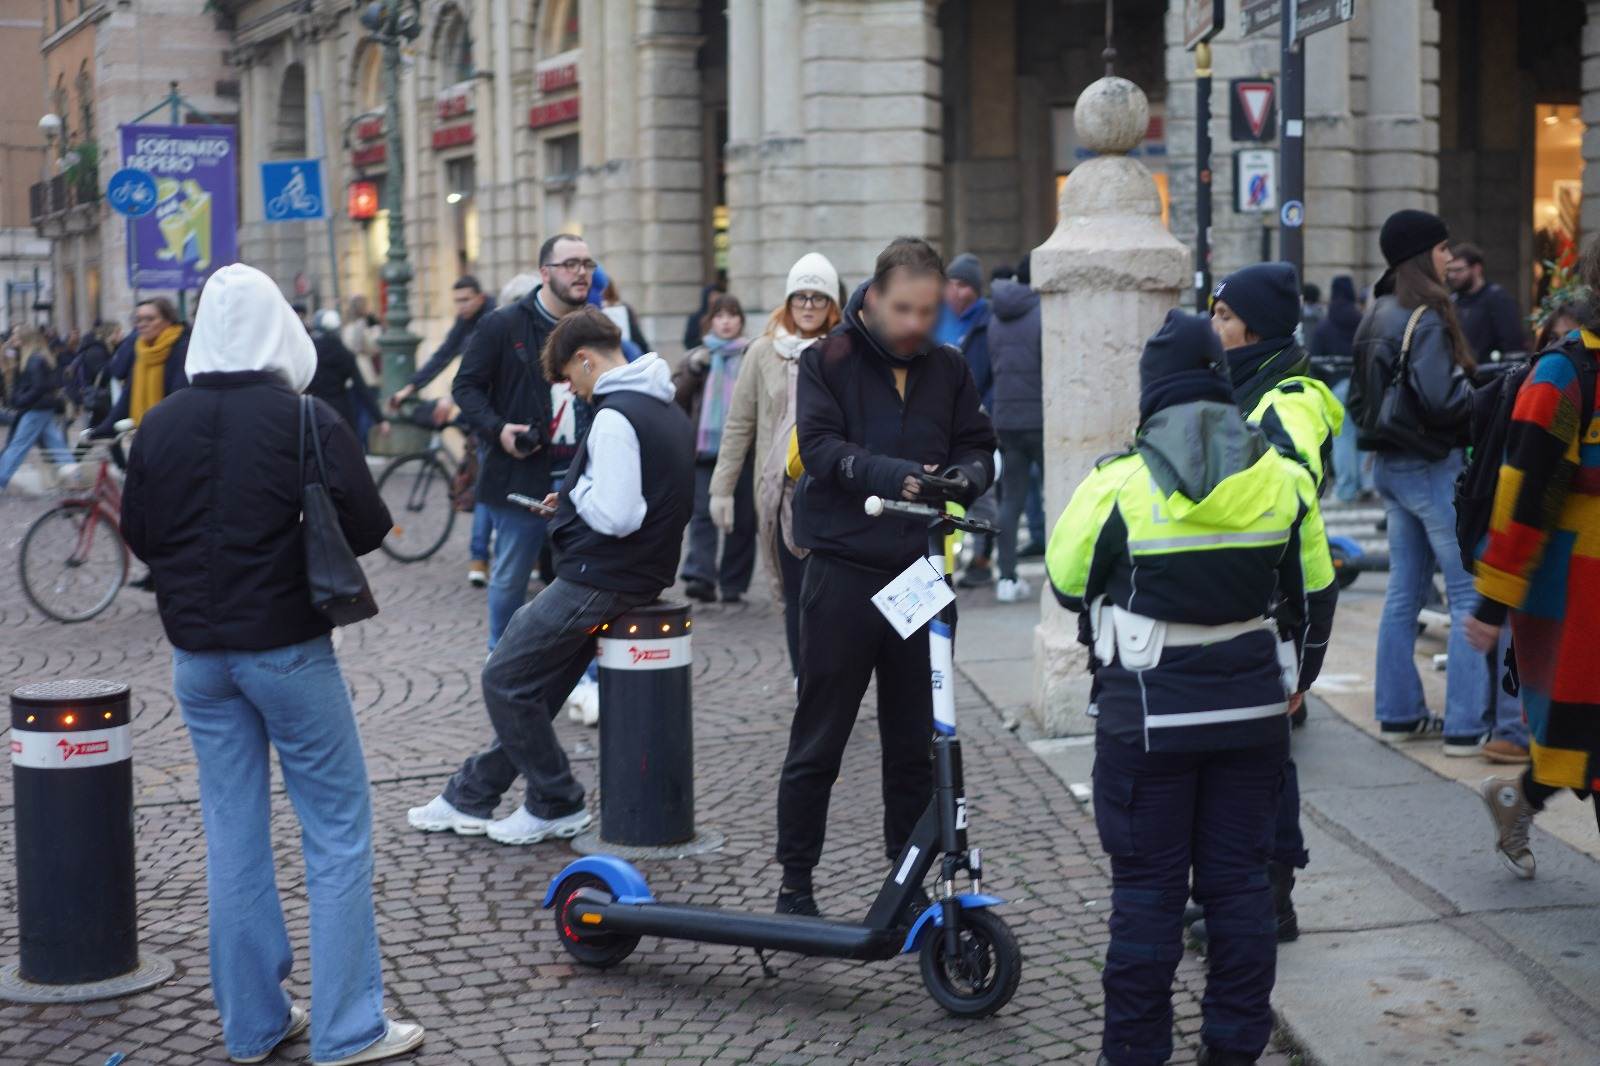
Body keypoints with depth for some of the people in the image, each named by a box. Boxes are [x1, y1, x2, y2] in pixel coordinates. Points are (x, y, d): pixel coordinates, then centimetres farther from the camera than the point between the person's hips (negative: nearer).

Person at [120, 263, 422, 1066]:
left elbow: (138, 533, 9)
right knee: (337, 831, 3)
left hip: (198, 652, 5)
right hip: (287, 646, -5)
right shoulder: (305, 421, -12)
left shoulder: (160, 426, 2)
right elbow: (366, 528, -11)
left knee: (233, 834, 11)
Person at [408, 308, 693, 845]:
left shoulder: (615, 417, -19)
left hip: (598, 580, -10)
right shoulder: (669, 412, 12)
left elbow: (615, 516, -26)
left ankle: (556, 806, 10)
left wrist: (578, 490, -7)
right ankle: (469, 797, 25)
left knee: (505, 679, 1)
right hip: (645, 574, 10)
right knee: (534, 687, 17)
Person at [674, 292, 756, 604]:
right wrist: (692, 370, -5)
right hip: (704, 448, 1)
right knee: (703, 514, -10)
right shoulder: (696, 357, 16)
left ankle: (733, 584, 12)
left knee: (742, 519, 3)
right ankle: (700, 576, -19)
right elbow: (675, 398, 7)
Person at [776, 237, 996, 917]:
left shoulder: (946, 368, 11)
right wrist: (894, 475, -29)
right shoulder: (830, 361, -1)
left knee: (914, 743, 10)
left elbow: (978, 446, 11)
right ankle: (795, 882, 13)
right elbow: (820, 446, -13)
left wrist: (965, 474, -13)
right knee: (819, 739, 3)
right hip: (844, 572, -4)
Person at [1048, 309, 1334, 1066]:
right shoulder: (1281, 481, 1)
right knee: (1239, 878, 12)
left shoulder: (1116, 486, -11)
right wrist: (1295, 678, 27)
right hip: (1254, 706, 3)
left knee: (1147, 888, 5)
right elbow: (1312, 593, 12)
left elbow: (1068, 586, 1)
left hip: (1149, 712, -3)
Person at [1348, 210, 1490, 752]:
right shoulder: (1425, 318, -17)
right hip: (1432, 467, -9)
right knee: (1470, 594, -4)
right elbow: (1443, 399, -23)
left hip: (1390, 464, 9)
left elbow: (1359, 398, 17)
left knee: (1404, 591, 14)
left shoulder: (1377, 317, 12)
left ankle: (1399, 713, 20)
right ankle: (1466, 724, -4)